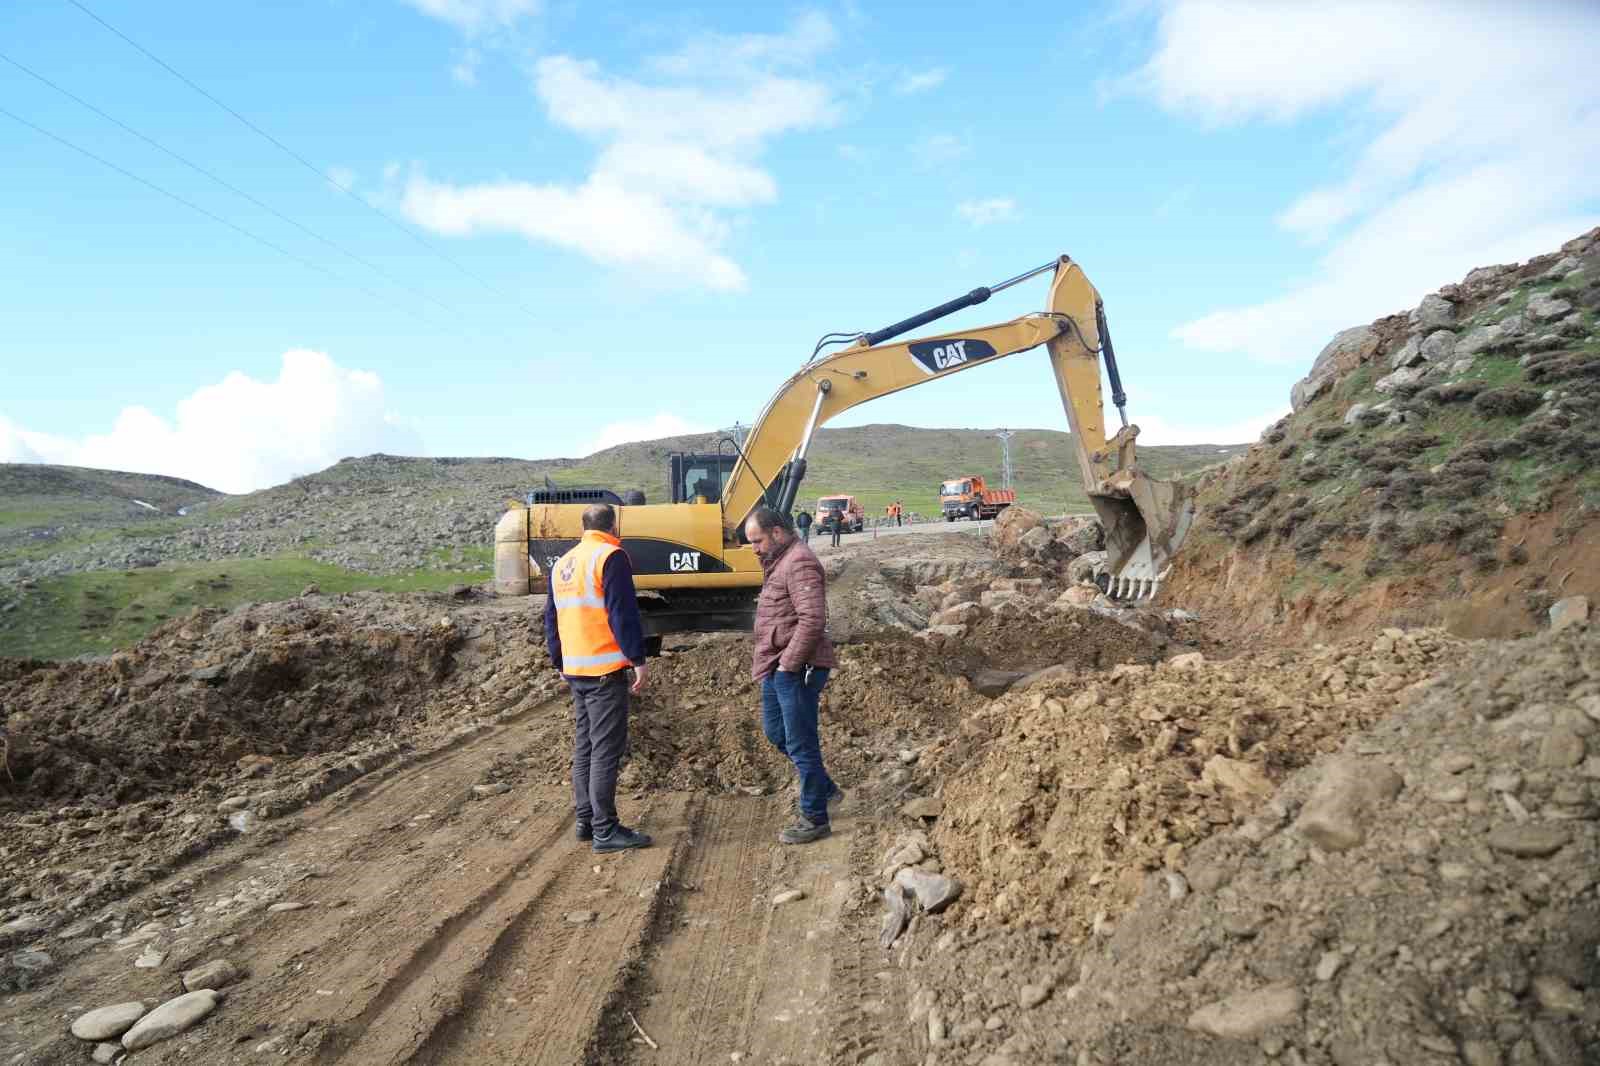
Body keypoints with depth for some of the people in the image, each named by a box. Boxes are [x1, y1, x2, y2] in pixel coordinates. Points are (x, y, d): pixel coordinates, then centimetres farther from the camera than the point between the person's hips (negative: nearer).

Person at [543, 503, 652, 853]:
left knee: (584, 746, 15)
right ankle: (605, 830, -3)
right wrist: (638, 659, -14)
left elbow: (551, 619, 19)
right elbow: (623, 614, -17)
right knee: (606, 750, -5)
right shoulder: (610, 557, -10)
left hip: (575, 669, 8)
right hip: (605, 670, -8)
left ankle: (586, 820, 21)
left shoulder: (562, 563, 15)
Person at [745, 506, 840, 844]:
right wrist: (769, 663, 12)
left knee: (800, 743, 0)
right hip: (777, 667, 11)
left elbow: (812, 620, -27)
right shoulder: (778, 562, 15)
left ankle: (814, 818, 15)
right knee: (775, 731, 20)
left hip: (796, 669, -11)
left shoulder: (800, 563, -18)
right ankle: (824, 789, 35)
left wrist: (789, 664, -21)